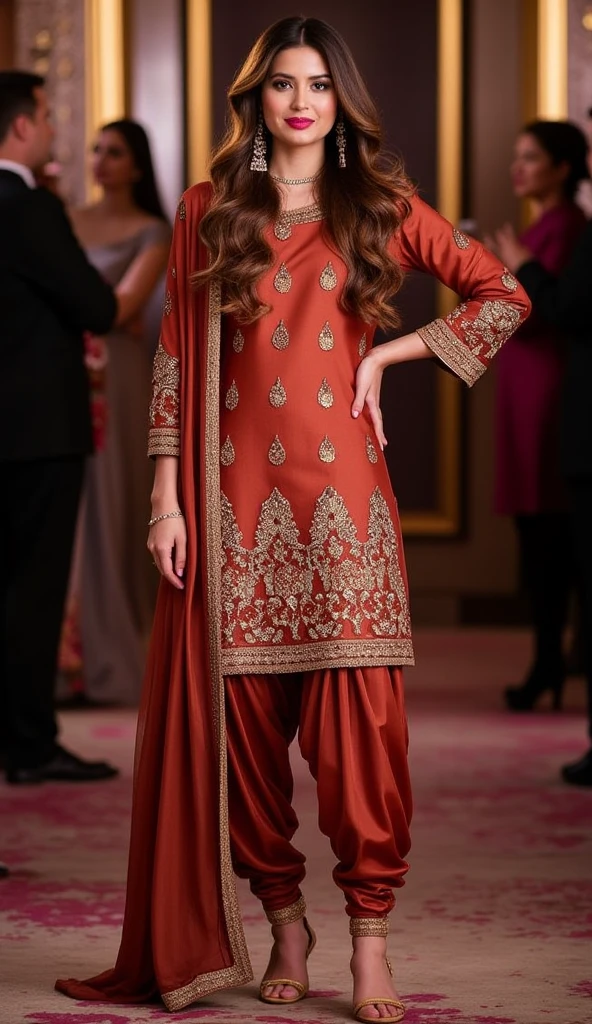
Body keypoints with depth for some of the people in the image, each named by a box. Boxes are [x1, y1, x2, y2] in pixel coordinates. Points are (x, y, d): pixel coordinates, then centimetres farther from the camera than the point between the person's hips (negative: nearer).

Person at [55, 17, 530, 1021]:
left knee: (357, 713, -6)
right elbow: (177, 357, 7)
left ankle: (369, 937, 1)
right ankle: (283, 919, 16)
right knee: (244, 712, 2)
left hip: (338, 488, -1)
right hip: (236, 496, 1)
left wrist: (387, 354, 3)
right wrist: (167, 495, 0)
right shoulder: (208, 212, 10)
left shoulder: (380, 206, 8)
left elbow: (503, 296, 10)